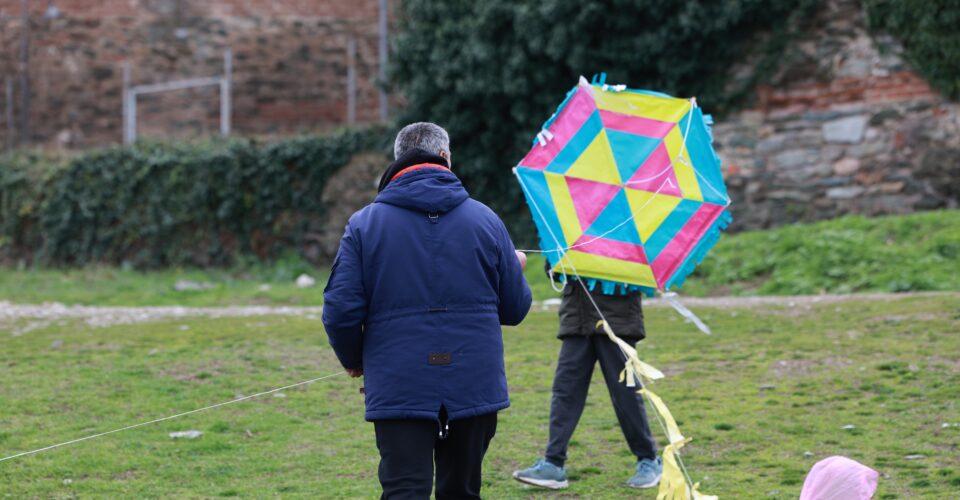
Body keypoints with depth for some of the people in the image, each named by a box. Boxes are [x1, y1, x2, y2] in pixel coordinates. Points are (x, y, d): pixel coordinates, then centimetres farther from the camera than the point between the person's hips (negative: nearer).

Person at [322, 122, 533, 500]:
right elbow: (515, 308, 7)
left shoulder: (364, 224, -1)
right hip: (475, 385, 2)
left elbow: (341, 310, -7)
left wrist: (354, 362, 13)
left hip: (398, 391, -2)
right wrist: (517, 269, 29)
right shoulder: (485, 220, 3)